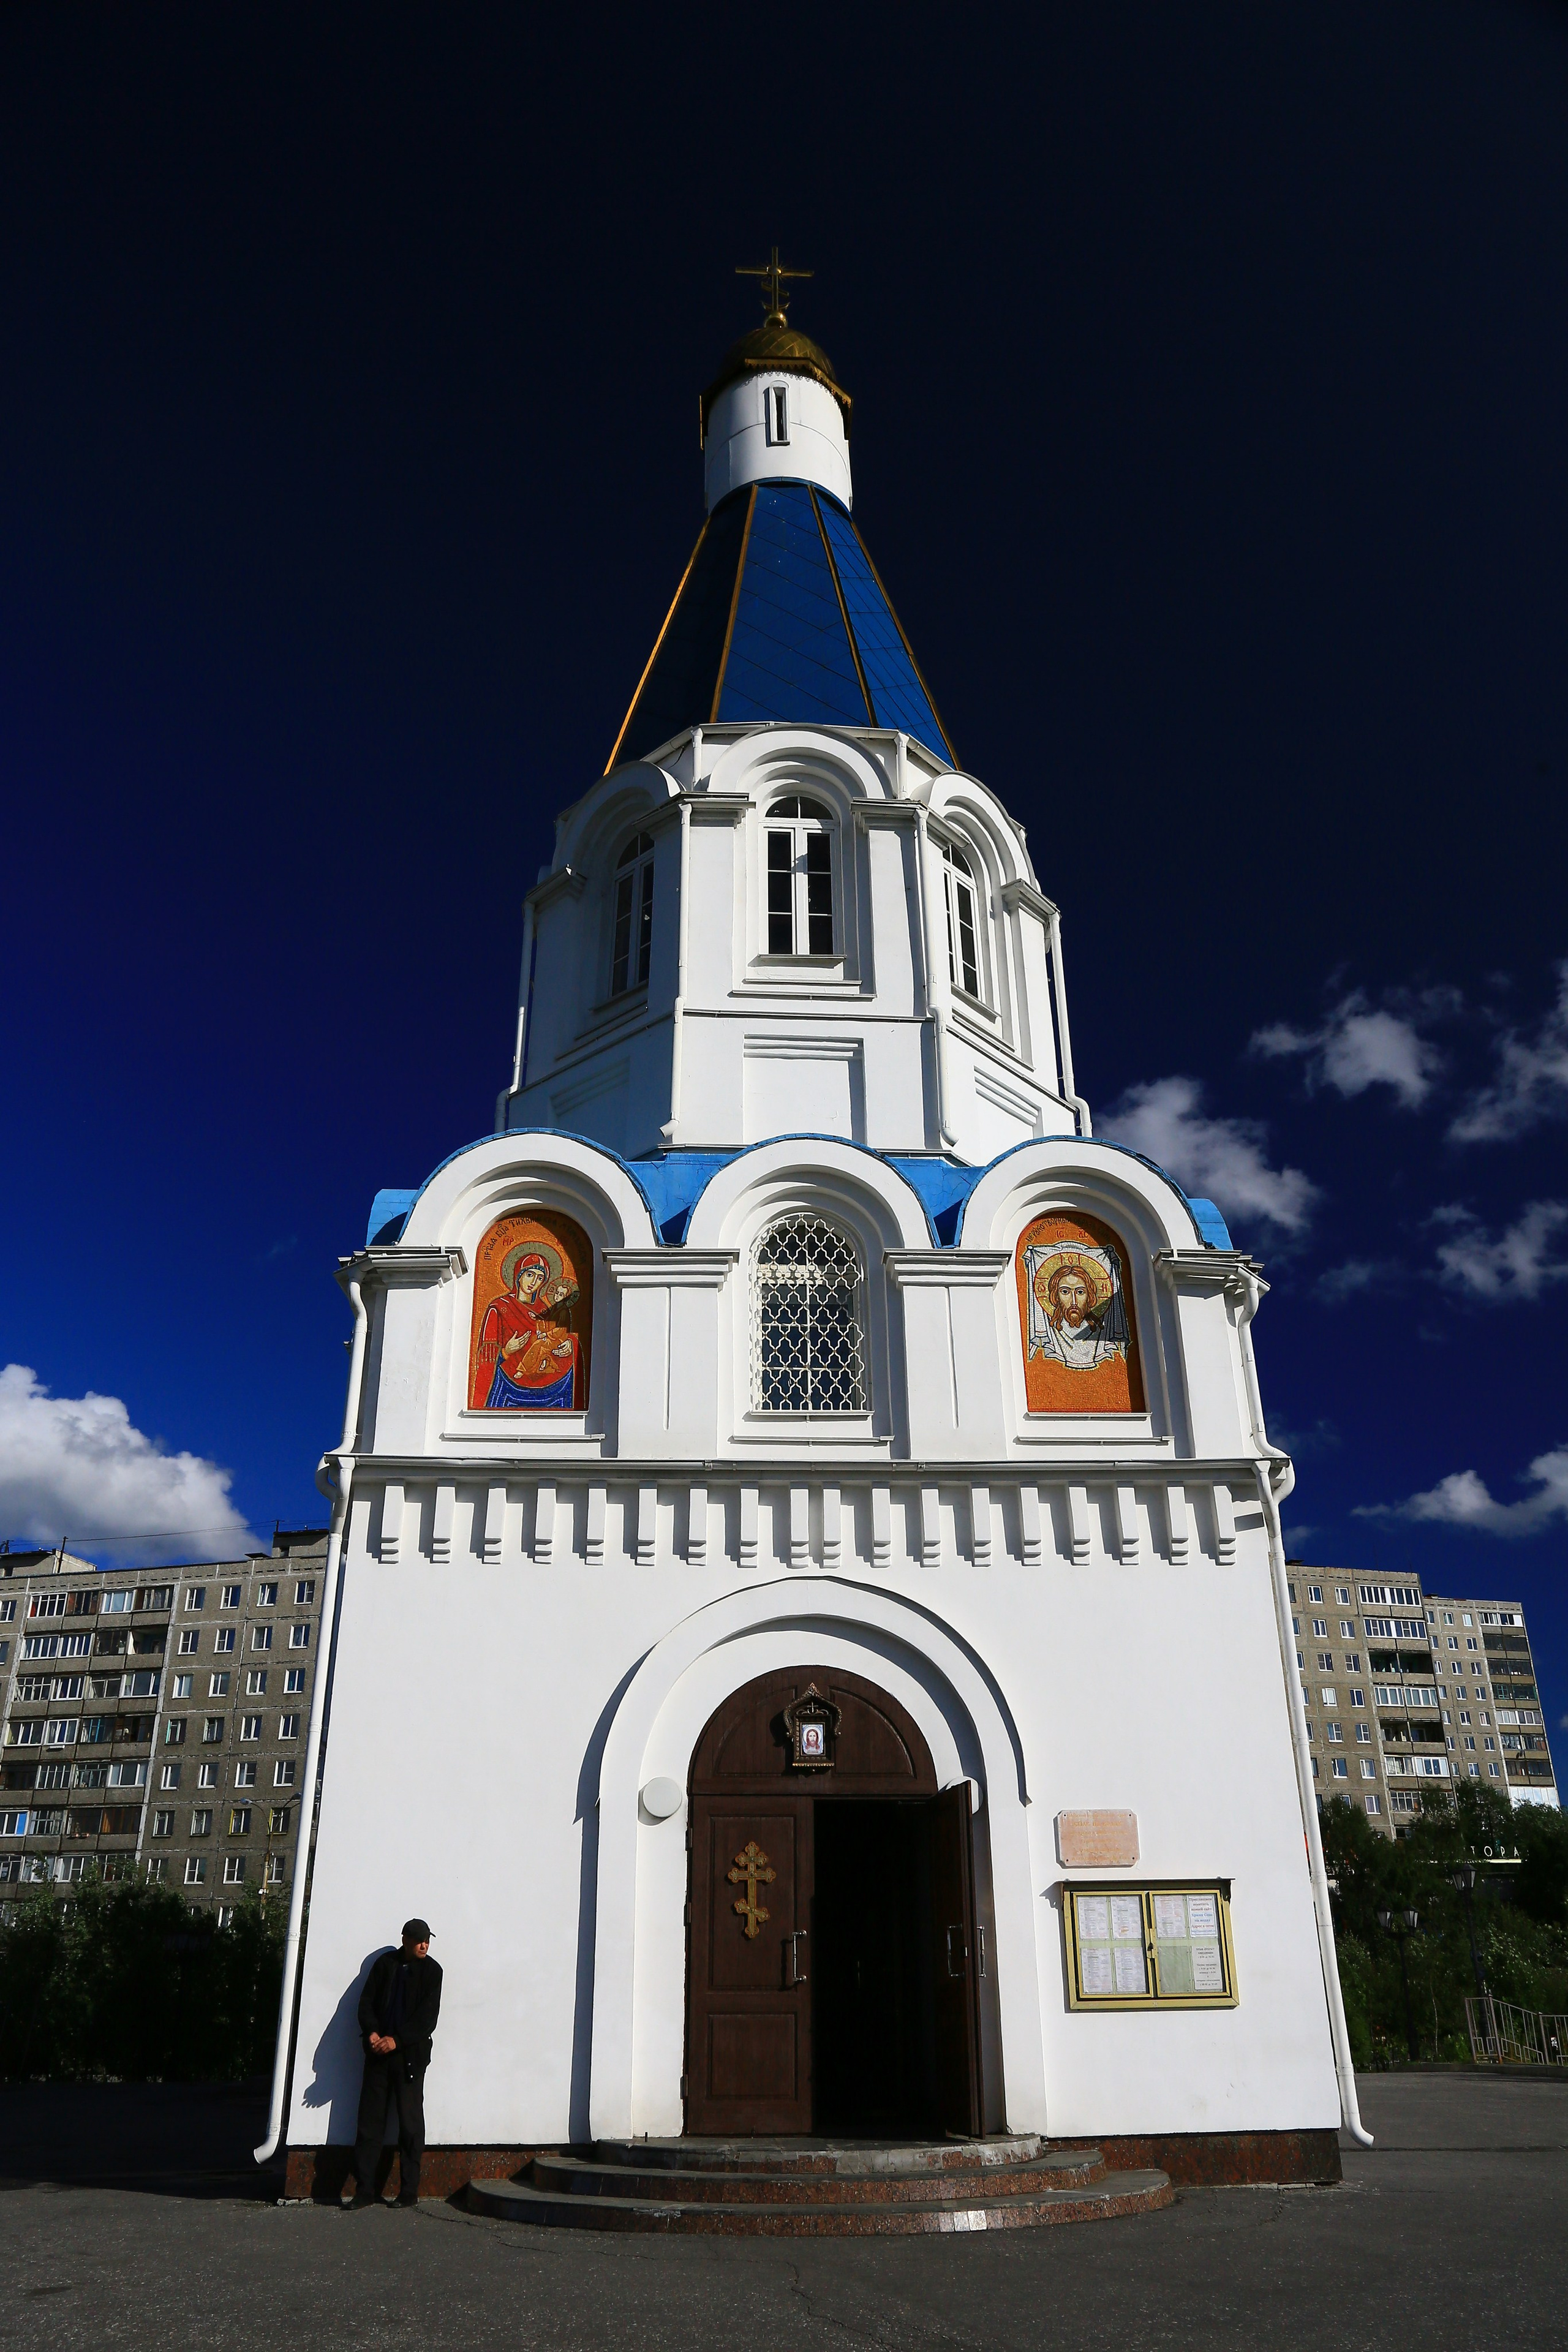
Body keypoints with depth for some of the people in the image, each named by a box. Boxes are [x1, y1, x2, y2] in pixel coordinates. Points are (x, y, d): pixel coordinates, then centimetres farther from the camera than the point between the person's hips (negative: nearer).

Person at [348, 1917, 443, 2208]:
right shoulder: (386, 1963, 6)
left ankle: (409, 2191, 10)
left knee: (410, 2123, 1)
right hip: (379, 2052, 2)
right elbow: (367, 2001, 4)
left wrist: (397, 2040, -14)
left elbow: (428, 2016, -6)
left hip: (410, 2055, -2)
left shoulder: (432, 1971, 1)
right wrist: (371, 2032, -13)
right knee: (370, 2120, 2)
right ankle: (365, 2191, 9)